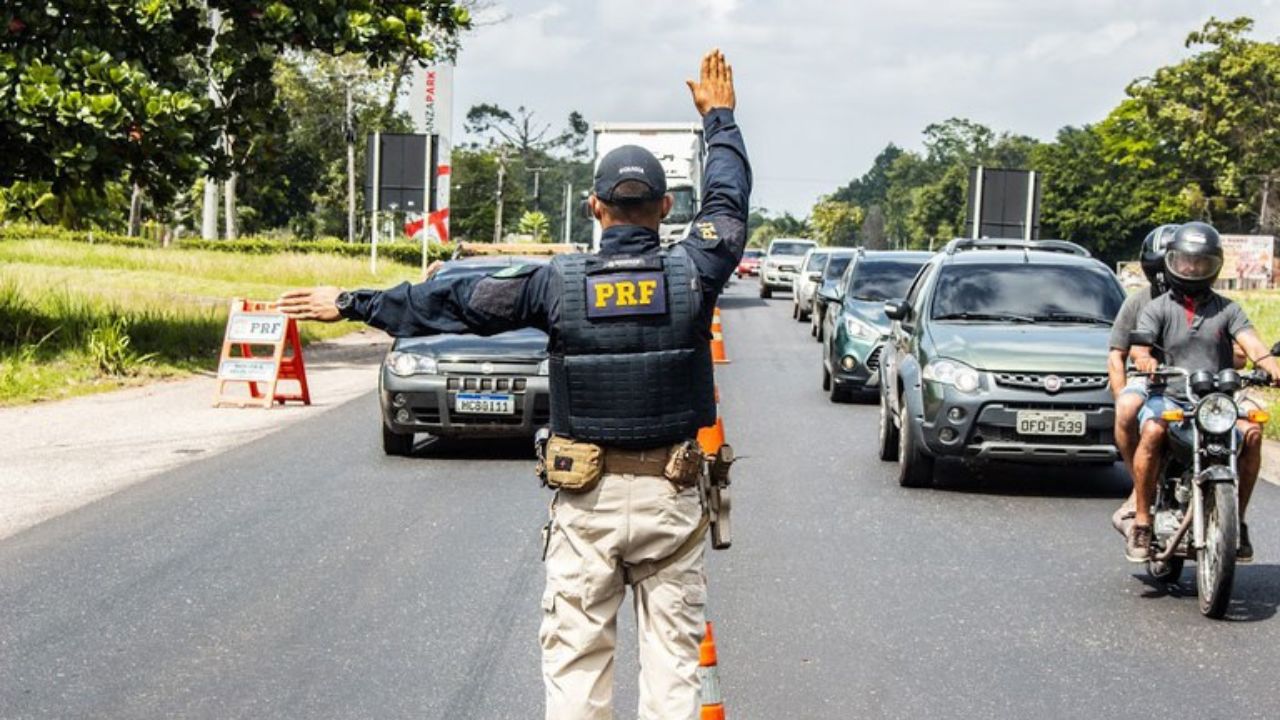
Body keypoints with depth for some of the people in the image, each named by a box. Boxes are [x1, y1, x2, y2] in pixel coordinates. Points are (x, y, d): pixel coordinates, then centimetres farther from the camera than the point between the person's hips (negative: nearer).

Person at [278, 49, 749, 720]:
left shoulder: (558, 281, -5)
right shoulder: (692, 272, -4)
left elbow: (450, 302, 2)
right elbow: (728, 204, 15)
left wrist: (353, 303, 13)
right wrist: (719, 119, 31)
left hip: (586, 500, 0)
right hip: (670, 496, 1)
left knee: (575, 661, 6)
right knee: (671, 658, 5)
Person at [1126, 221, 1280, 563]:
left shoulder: (1227, 309, 15)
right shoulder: (1157, 308, 10)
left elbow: (1251, 343, -2)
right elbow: (1139, 345, -8)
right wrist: (1143, 357, -34)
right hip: (1168, 397, -2)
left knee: (1251, 432, -26)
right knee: (1152, 432, -34)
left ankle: (1237, 520, -12)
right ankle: (1142, 521, -25)